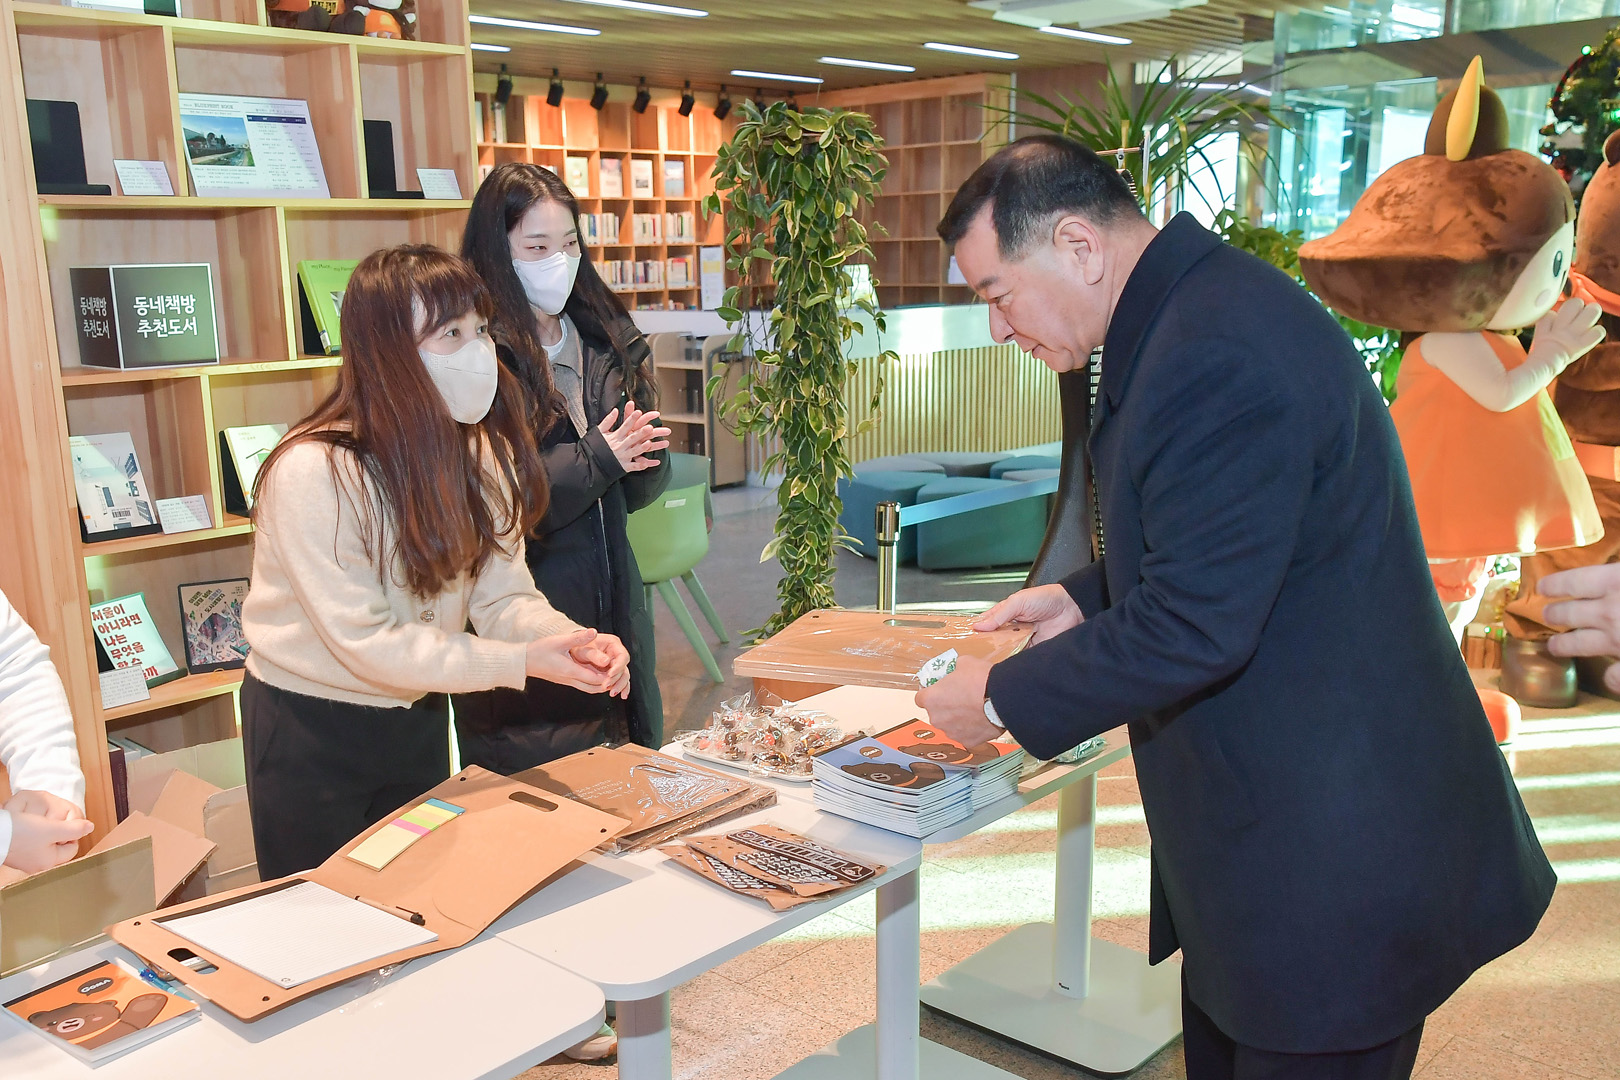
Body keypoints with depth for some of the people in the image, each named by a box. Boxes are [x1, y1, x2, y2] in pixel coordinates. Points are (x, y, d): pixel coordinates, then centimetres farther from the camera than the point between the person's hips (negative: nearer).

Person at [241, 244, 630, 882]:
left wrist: (572, 640, -31)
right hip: (310, 729, -5)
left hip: (418, 716, 6)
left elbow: (503, 596, -10)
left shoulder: (477, 450, -6)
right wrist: (519, 661, -33)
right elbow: (366, 641, -27)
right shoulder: (312, 472, -27)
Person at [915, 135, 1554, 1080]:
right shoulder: (1196, 310, 7)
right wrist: (1086, 597, 7)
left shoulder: (1218, 358, -27)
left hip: (1334, 858, -10)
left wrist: (1002, 700, -16)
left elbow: (1196, 625, -28)